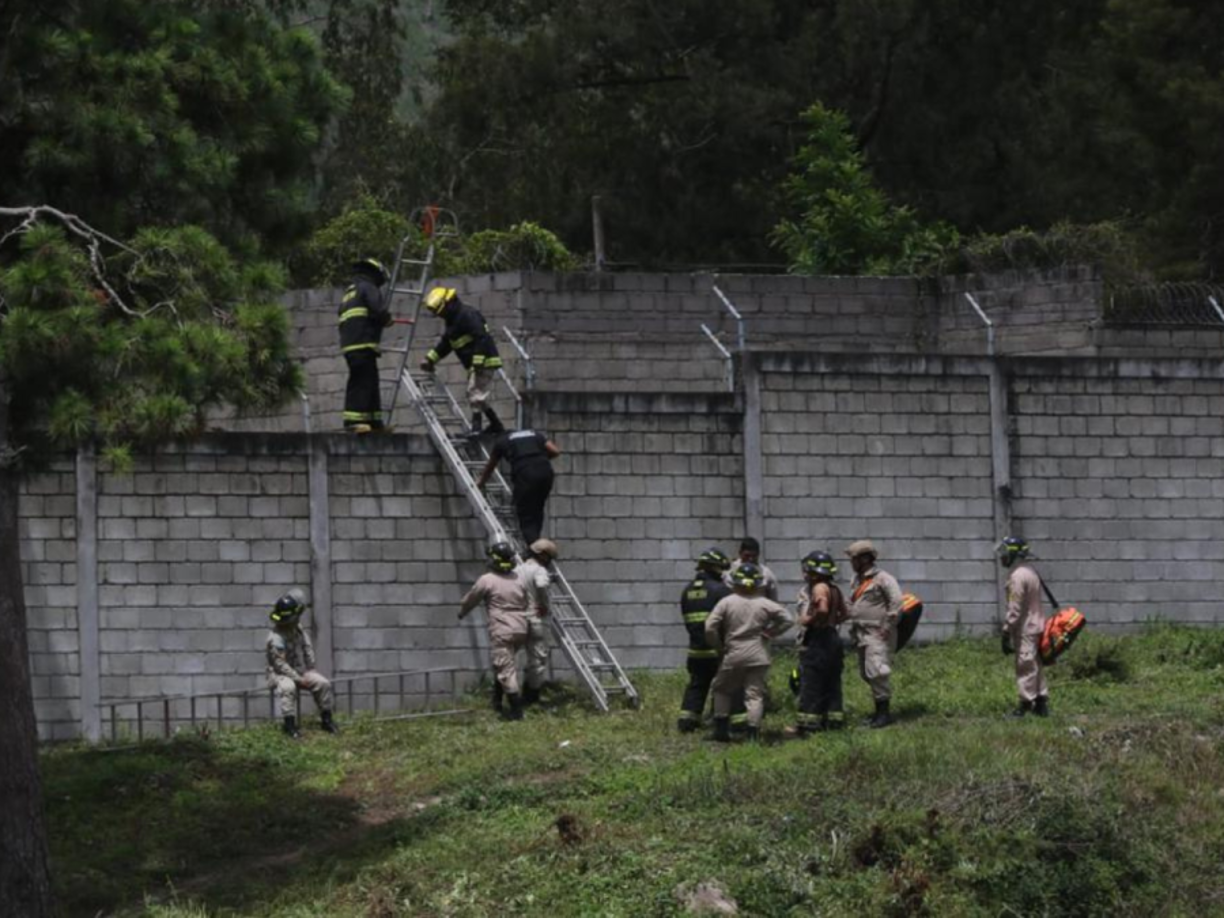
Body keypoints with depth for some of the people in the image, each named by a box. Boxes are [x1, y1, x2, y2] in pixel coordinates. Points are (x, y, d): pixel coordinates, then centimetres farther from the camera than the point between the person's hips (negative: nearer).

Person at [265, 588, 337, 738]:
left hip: (300, 671, 7)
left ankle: (326, 719, 7)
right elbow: (280, 664, -26)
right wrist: (299, 679, -23)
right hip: (280, 674, -7)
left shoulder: (297, 628, -2)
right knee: (287, 687, -40)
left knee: (323, 683, -9)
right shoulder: (276, 639, -28)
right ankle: (290, 725, -31)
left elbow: (307, 647, 10)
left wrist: (310, 669, 0)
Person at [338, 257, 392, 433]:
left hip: (348, 344, 9)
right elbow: (379, 311, -16)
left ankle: (374, 422, 12)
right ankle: (354, 420, -19)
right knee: (363, 383, -12)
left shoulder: (348, 293, 27)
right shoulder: (368, 288, -2)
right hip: (363, 345, -9)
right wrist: (387, 320, 5)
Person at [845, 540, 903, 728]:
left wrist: (887, 626, -19)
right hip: (862, 635, 9)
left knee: (876, 672, -16)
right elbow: (852, 606, 25)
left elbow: (896, 602, -17)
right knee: (866, 673, 10)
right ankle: (879, 711, 17)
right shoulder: (857, 581, 18)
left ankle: (884, 711, -10)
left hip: (878, 634, -9)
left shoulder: (882, 579, -10)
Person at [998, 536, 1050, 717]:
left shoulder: (1017, 576, -18)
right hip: (1036, 626, 10)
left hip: (1025, 629, -10)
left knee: (1026, 666, -5)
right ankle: (1041, 702, 16)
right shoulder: (1030, 571, 13)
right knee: (1035, 665, 13)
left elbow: (1014, 609, -20)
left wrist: (1007, 632, -16)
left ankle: (1026, 705, -3)